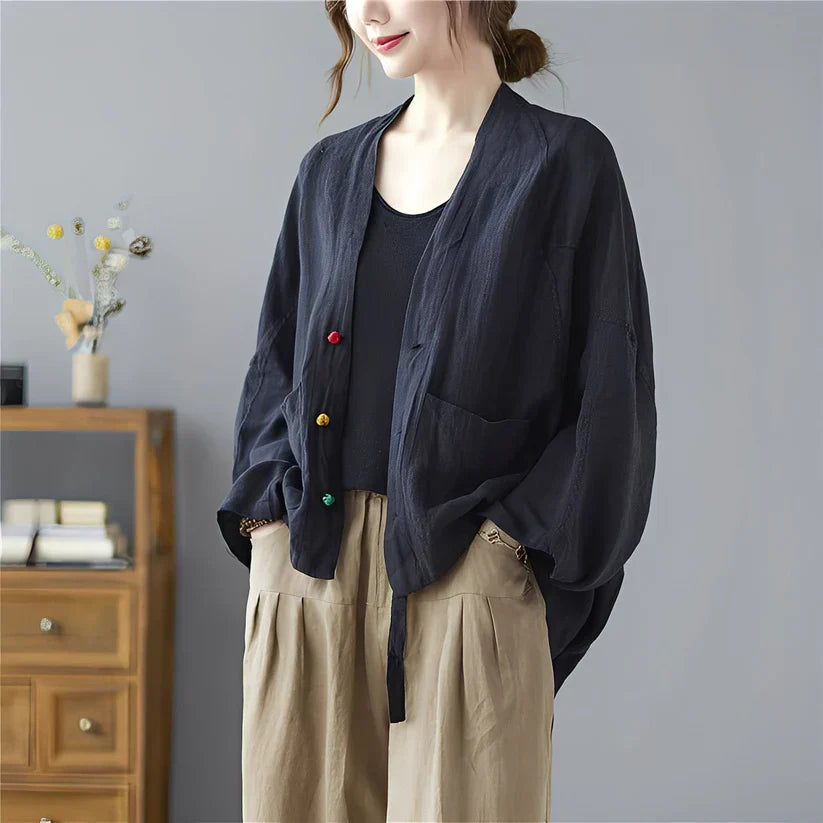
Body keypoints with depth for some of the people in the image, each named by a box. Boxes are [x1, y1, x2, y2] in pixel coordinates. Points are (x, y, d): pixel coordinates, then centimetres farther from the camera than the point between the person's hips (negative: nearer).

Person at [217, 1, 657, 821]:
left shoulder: (564, 161, -1)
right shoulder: (331, 169, 13)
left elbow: (612, 388, -4)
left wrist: (518, 536, -11)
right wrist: (263, 504, 4)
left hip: (464, 568, -4)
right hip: (308, 564, 5)